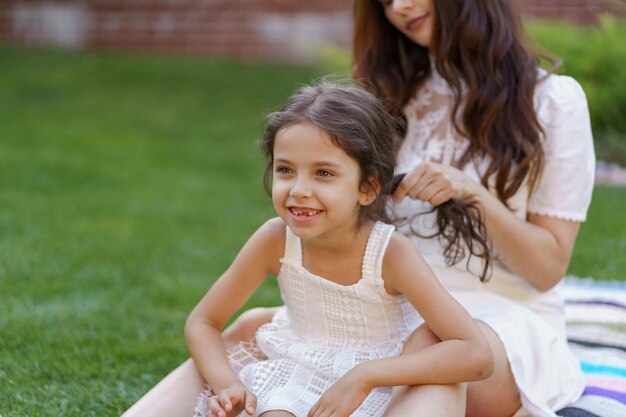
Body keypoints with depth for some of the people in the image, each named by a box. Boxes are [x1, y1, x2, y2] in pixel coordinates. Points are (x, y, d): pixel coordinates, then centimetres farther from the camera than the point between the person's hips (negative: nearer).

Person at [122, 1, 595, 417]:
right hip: (393, 308, 4)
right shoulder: (399, 97, 17)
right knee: (255, 327, -22)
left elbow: (548, 267, 0)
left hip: (505, 317, -4)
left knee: (434, 346, -39)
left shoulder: (553, 100, 2)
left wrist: (473, 194, -16)